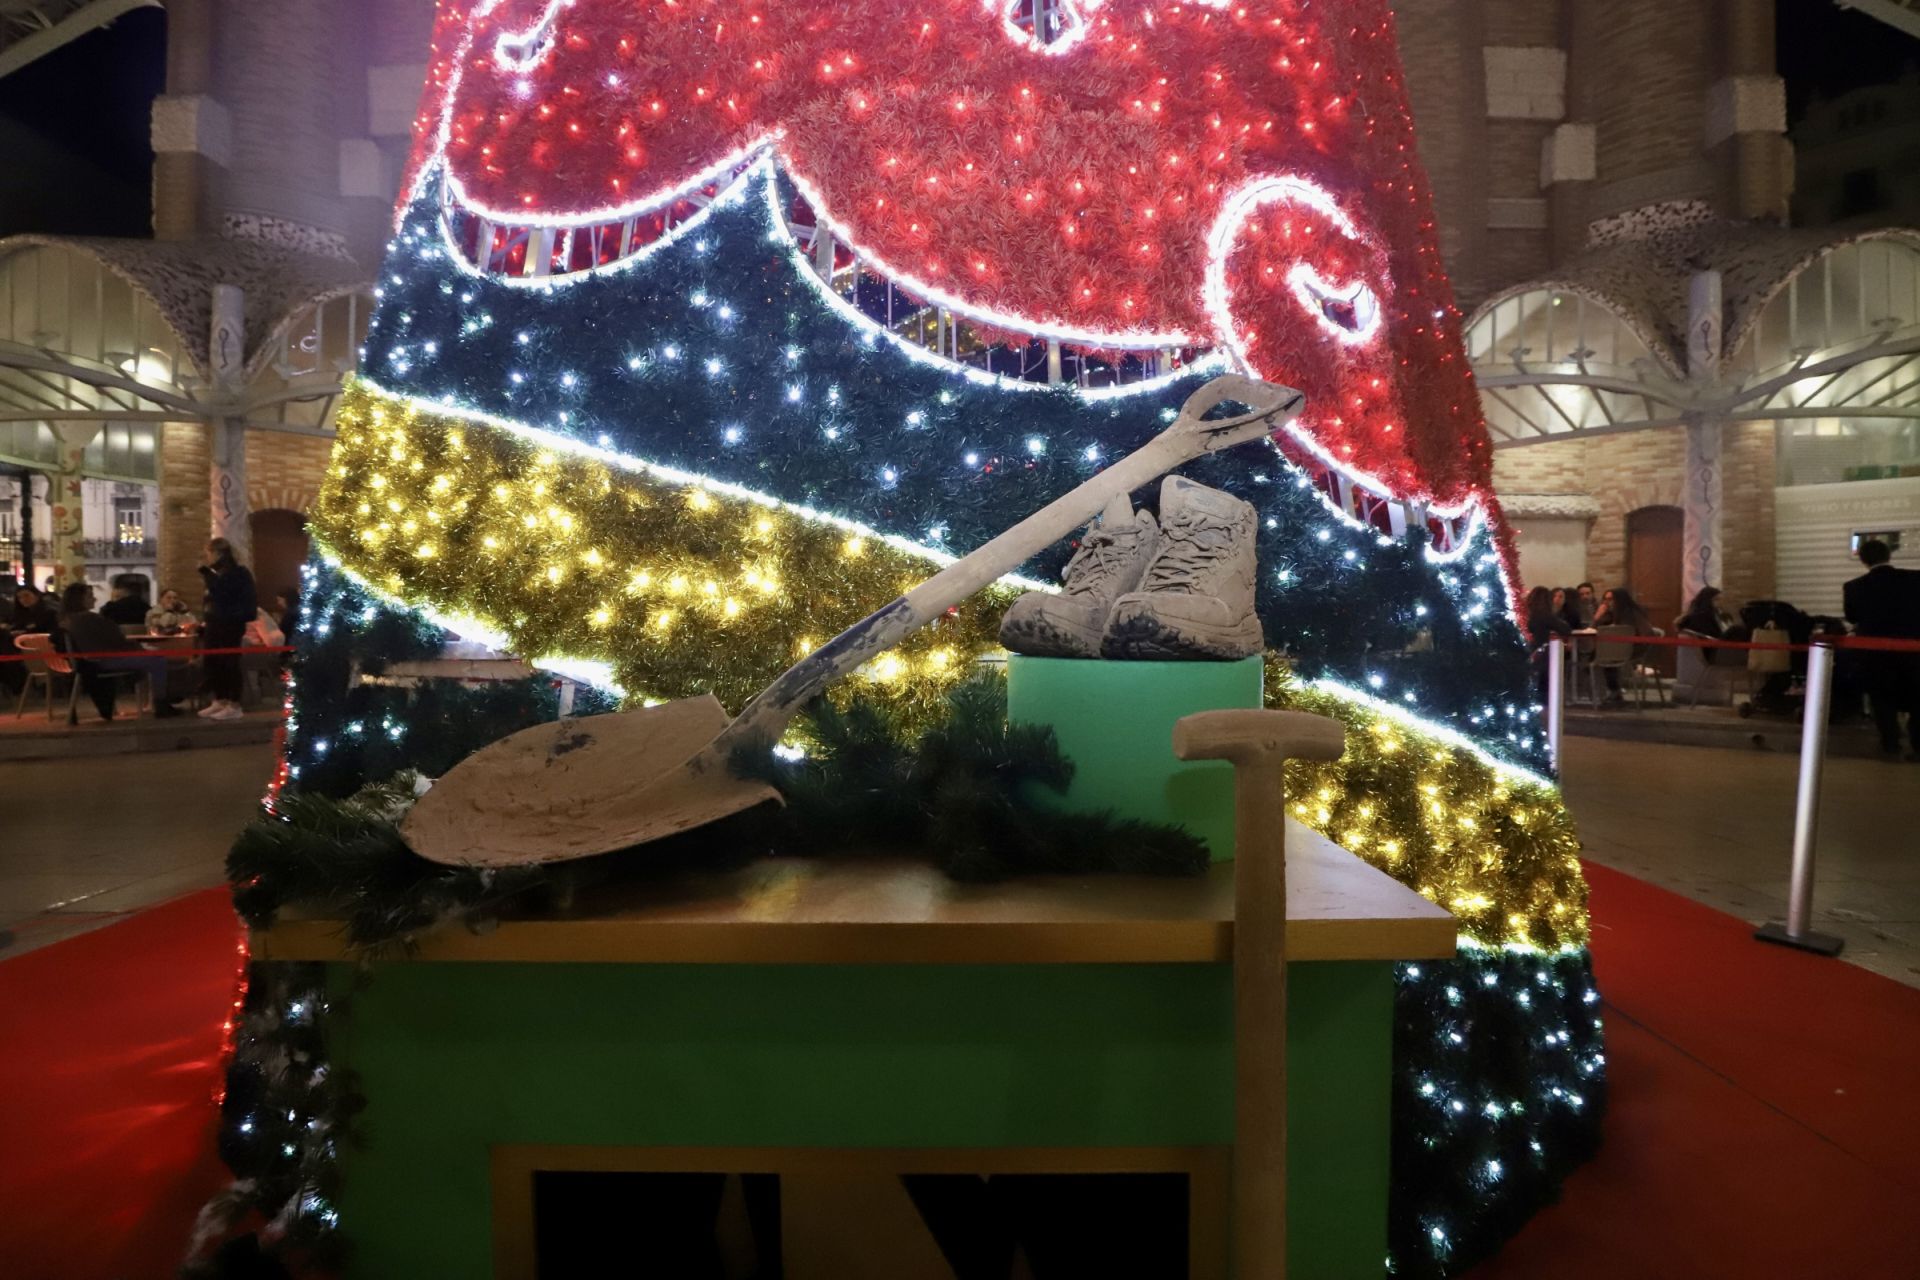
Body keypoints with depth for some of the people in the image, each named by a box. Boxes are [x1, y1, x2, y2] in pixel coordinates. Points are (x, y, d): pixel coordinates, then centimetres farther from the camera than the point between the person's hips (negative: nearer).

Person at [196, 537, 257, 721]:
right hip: (216, 624, 10)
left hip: (230, 625, -10)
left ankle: (234, 706, -5)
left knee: (229, 663, -8)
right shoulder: (220, 572, 16)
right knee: (213, 662, 10)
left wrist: (205, 569, -18)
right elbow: (215, 596, 20)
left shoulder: (235, 572, -11)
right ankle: (220, 701, 18)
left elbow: (219, 591, -25)